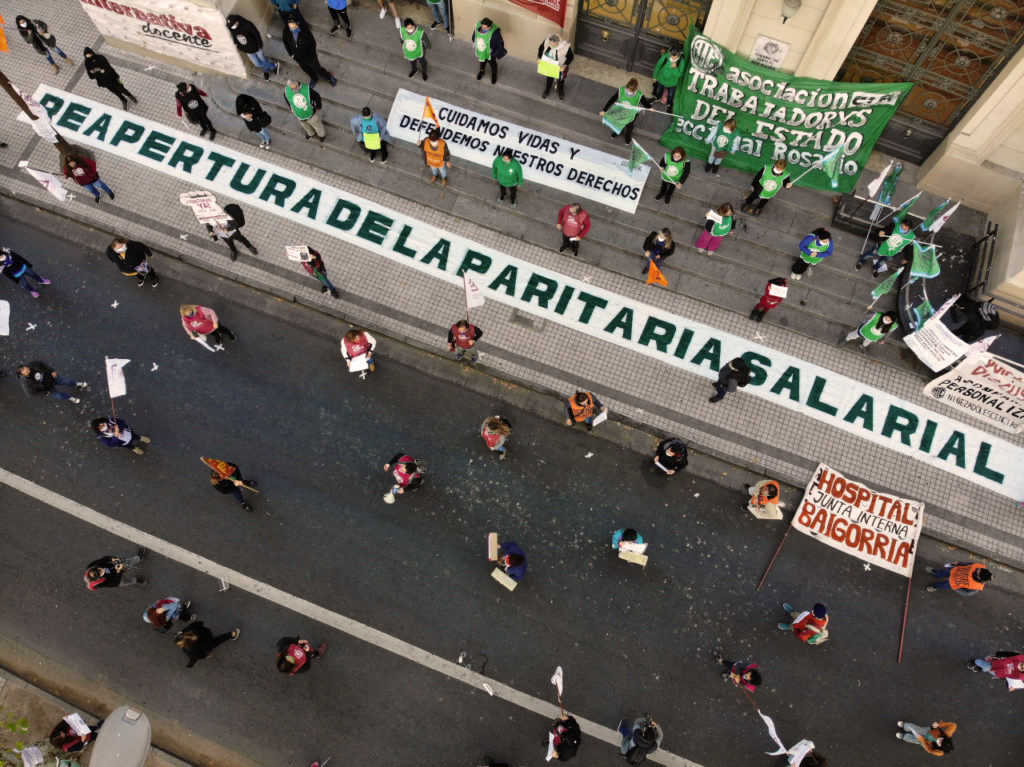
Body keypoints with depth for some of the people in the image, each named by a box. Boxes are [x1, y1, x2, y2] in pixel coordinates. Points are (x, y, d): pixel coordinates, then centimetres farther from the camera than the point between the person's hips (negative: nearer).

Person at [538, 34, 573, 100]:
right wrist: (539, 57, -16)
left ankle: (561, 93, 54)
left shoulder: (565, 47, -36)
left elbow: (571, 57, -20)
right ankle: (547, 91, 57)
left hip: (559, 67, -2)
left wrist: (565, 66, -31)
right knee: (549, 77, 28)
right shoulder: (546, 41, -28)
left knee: (560, 80, 24)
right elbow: (541, 48, -6)